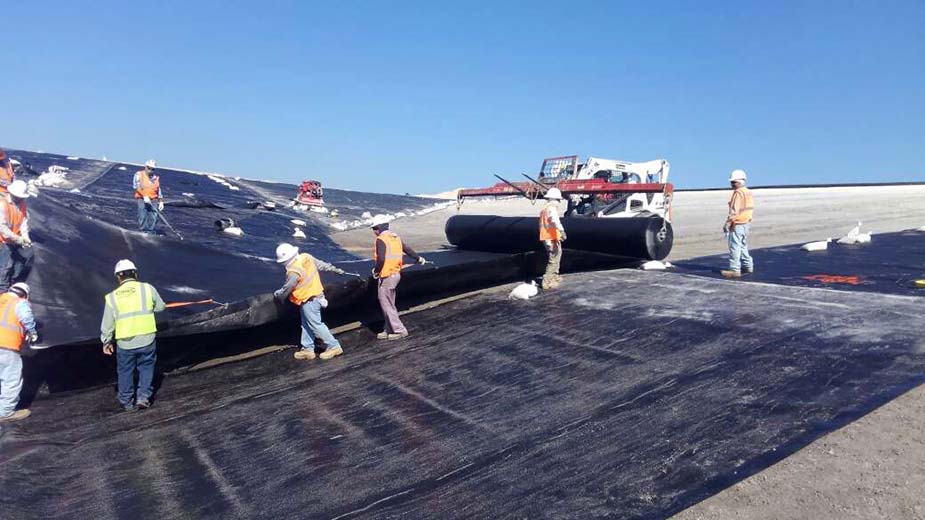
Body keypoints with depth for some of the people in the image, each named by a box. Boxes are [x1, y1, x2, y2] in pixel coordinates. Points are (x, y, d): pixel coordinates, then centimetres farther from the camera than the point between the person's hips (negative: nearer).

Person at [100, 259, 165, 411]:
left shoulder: (112, 297, -2)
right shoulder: (148, 288, -5)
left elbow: (107, 324, 4)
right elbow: (160, 307, 9)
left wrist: (106, 342, 18)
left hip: (124, 343, 1)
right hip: (147, 340, -1)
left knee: (125, 372, 19)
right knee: (146, 367, 20)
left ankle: (127, 402, 31)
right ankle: (143, 397, 16)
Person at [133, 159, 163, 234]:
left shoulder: (156, 178, 17)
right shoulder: (139, 174, 4)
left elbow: (159, 190, 22)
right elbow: (136, 186, -7)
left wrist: (160, 202, 14)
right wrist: (144, 196, -18)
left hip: (153, 200, 4)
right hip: (142, 199, -3)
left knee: (153, 216, -5)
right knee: (143, 216, -13)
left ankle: (150, 232, 1)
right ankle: (142, 231, -6)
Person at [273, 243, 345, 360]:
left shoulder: (294, 272, -26)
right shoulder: (306, 257, -4)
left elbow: (287, 288, -13)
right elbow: (321, 264, 9)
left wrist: (277, 295, 6)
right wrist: (335, 269, 21)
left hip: (308, 300, -10)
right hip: (316, 293, 10)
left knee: (316, 325, 0)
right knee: (306, 324, 16)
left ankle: (334, 346, 6)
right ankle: (308, 349, 23)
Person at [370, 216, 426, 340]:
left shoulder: (381, 240, -15)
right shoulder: (395, 237, 10)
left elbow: (381, 259, -25)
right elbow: (407, 249, 23)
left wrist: (376, 271, -8)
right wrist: (418, 258, 38)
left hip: (386, 276, -9)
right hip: (396, 274, 9)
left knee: (386, 305, 0)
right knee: (389, 304, 16)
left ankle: (400, 330, 2)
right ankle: (388, 330, 22)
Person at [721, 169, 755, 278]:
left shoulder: (738, 193, -16)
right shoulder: (748, 192, 13)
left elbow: (734, 210, -22)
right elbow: (751, 208, 17)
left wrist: (727, 223, -20)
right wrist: (748, 220, 22)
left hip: (737, 224, -10)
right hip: (746, 223, 10)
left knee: (735, 247, -7)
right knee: (743, 246, 20)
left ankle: (734, 270, -7)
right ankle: (748, 266, 28)